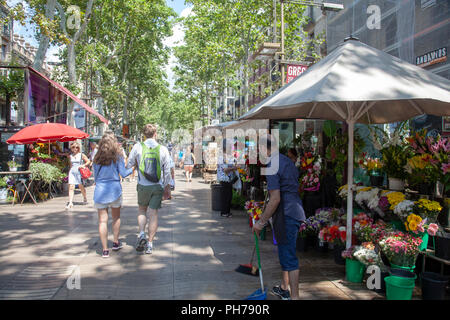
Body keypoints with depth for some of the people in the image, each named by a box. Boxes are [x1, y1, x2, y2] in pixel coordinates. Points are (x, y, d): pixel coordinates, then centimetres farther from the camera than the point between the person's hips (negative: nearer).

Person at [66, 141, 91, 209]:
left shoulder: (81, 155, 1)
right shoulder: (70, 156, 11)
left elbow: (88, 161, 1)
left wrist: (83, 165, -13)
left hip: (79, 172, -2)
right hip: (72, 172, 2)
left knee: (81, 186, 8)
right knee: (71, 187, -9)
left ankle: (85, 198, 33)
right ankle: (70, 202, -12)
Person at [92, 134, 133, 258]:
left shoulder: (97, 158, 5)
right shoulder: (117, 156, -3)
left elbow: (95, 176, 11)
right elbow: (123, 174, -5)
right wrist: (133, 169, 12)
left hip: (100, 191, 2)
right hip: (114, 190, -1)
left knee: (102, 220, 2)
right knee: (116, 217, 17)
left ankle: (105, 249, 3)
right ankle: (115, 242, 25)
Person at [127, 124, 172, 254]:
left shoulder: (137, 147, -6)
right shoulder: (163, 149, -4)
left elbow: (128, 165, 0)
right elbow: (167, 171, 0)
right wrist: (167, 187, 11)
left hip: (143, 186, 0)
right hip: (158, 186, 0)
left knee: (142, 210, 22)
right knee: (153, 213, 7)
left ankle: (141, 234, 3)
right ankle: (150, 244, 12)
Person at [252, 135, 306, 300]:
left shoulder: (272, 166, -17)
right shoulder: (287, 161, 13)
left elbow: (275, 199, -22)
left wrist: (261, 221, -14)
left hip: (286, 214, -10)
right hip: (294, 210, 10)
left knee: (289, 256, -4)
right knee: (285, 252, 22)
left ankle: (294, 296, 4)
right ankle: (284, 288, 36)